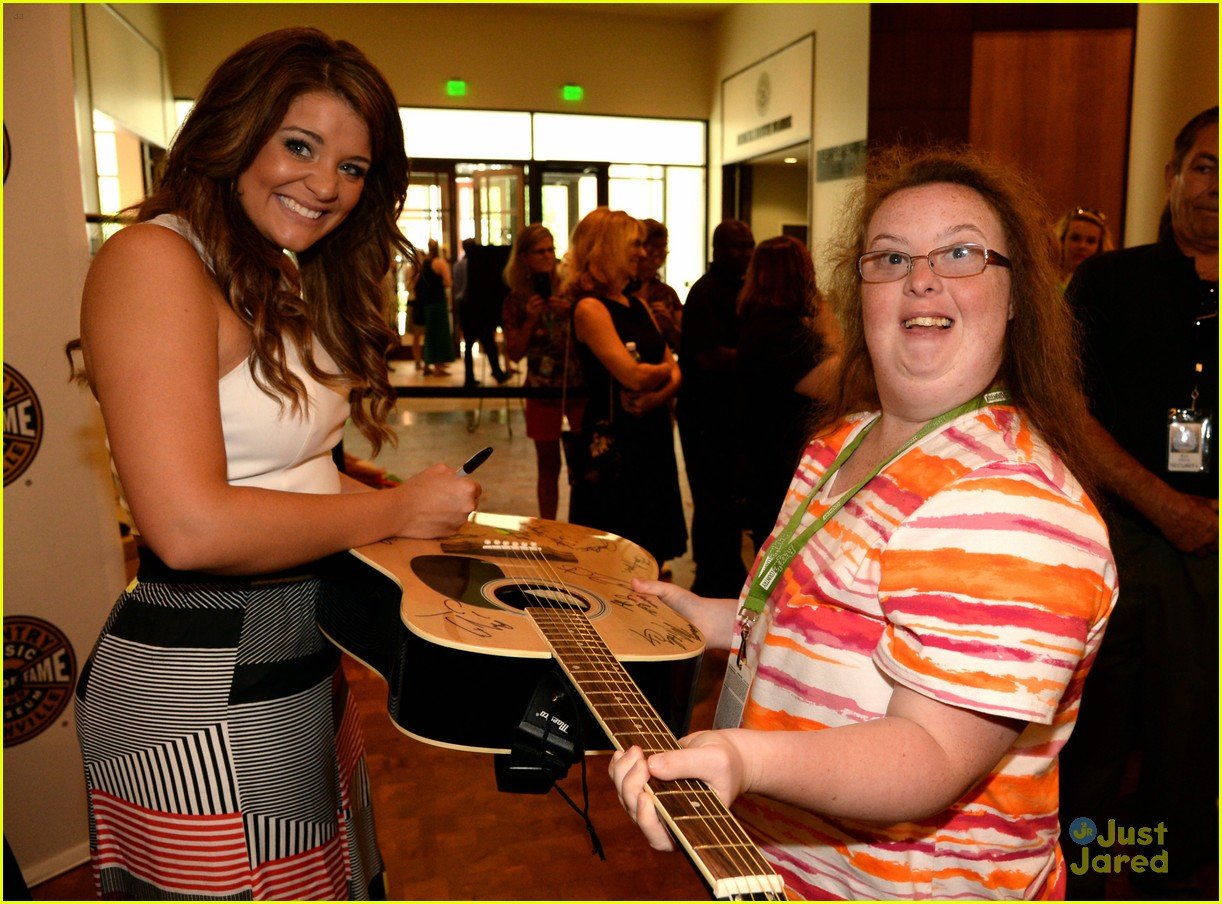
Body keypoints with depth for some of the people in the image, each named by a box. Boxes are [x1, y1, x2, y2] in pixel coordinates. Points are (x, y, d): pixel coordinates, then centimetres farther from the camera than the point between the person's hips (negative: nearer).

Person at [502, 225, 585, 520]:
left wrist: (572, 312, -15)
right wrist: (530, 320, -13)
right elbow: (514, 354, 0)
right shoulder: (517, 300, 2)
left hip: (581, 385, 0)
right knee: (548, 465, 9)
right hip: (542, 389, 0)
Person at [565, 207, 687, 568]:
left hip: (653, 436, 8)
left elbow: (674, 372, 9)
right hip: (614, 441, -8)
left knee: (652, 556, 15)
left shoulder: (638, 305, 13)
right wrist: (666, 370, 0)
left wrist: (657, 396, -12)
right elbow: (633, 375, -21)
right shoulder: (590, 308, -12)